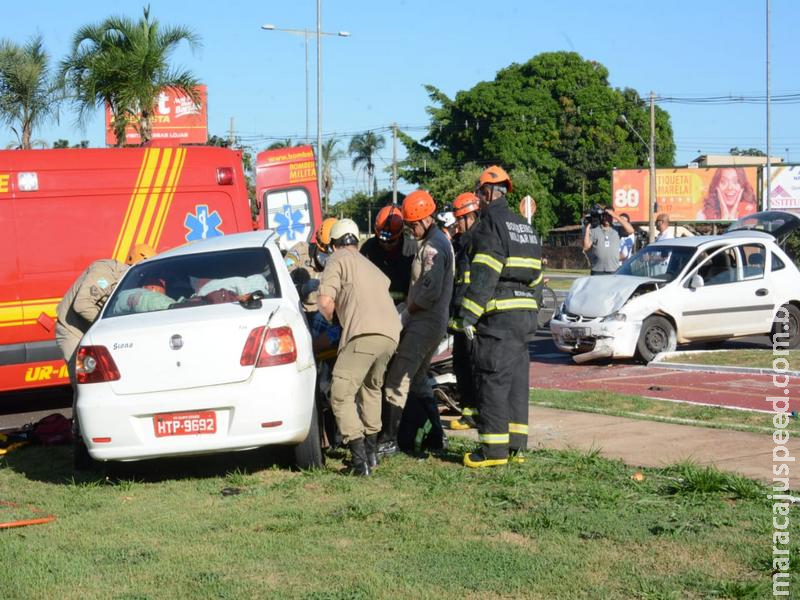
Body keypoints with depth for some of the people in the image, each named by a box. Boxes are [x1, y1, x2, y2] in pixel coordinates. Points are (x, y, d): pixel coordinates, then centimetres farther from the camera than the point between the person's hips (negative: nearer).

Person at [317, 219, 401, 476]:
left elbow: (325, 301, 2)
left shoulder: (338, 259, 13)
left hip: (363, 334, -7)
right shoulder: (372, 267, 35)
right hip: (391, 333, 7)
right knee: (372, 388, 29)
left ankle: (359, 458, -14)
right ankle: (372, 451, 30)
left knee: (341, 395, -2)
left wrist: (331, 319, 23)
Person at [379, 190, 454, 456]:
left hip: (424, 322, -11)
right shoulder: (439, 241, 17)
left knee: (397, 381, -10)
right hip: (433, 322, 11)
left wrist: (407, 312, -10)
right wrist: (409, 312, 12)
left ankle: (389, 439, -9)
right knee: (417, 380, 17)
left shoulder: (432, 246, -16)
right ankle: (436, 434, 21)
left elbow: (431, 290, -24)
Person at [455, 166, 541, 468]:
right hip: (526, 311, 9)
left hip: (499, 314, -9)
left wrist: (468, 314, -18)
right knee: (517, 377, 13)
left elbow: (483, 274, -18)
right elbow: (535, 273, 20)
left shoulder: (490, 223, -9)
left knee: (493, 378, -6)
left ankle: (494, 448, -7)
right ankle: (516, 443, 16)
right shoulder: (525, 227, 20)